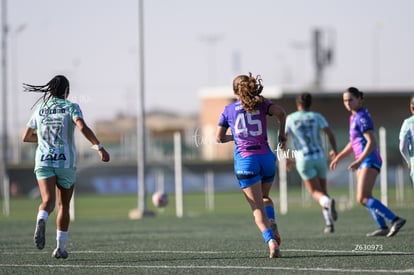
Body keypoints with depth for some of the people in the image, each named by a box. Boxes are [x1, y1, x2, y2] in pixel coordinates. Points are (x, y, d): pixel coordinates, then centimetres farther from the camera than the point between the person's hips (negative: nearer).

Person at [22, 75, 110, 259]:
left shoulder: (39, 109, 9)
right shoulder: (71, 107, -2)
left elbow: (26, 137, 17)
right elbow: (83, 128, -21)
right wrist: (99, 147, -21)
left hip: (43, 161, 1)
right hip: (66, 162, -1)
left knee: (48, 201, -13)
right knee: (63, 205, 14)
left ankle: (41, 220, -48)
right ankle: (60, 247, 15)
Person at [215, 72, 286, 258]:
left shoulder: (229, 110, 9)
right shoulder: (261, 103, 8)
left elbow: (219, 138, 14)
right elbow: (280, 112, -10)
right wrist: (282, 134, 3)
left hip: (245, 160, -2)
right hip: (266, 157, 2)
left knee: (257, 207, -1)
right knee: (265, 197, 26)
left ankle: (271, 240, -23)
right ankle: (272, 224, -3)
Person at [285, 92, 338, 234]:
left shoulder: (290, 118, 4)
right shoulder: (317, 117, 4)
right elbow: (330, 134, -5)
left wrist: (286, 158, 14)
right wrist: (334, 150, 13)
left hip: (303, 160, -2)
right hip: (319, 157, 2)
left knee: (316, 193, -4)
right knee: (322, 189, 17)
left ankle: (328, 202, -41)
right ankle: (329, 223, 1)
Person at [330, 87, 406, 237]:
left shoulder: (362, 117, -14)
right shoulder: (353, 117, 15)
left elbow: (372, 142, -22)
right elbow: (353, 143, 26)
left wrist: (359, 161, -29)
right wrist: (338, 157, 23)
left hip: (370, 160, -10)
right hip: (363, 162, 10)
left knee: (362, 198, -18)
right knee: (365, 198, 15)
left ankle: (395, 219, -23)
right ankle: (383, 227, 17)